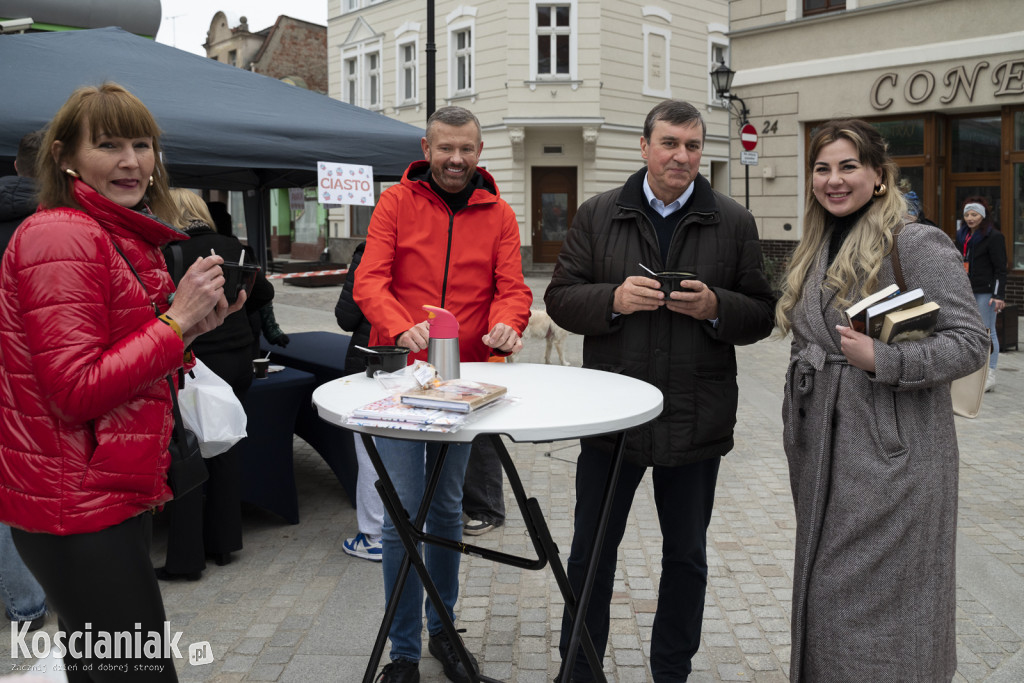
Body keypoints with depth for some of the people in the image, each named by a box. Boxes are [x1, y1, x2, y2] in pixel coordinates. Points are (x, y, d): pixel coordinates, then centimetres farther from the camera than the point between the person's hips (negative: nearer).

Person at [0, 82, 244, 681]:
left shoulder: (128, 239, 15)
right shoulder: (61, 237, -15)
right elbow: (76, 390, -21)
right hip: (78, 507, -10)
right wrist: (177, 321, -18)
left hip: (111, 496, 10)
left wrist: (194, 327, 2)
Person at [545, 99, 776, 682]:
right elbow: (560, 298, 0)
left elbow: (762, 315, 3)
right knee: (591, 551, 12)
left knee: (687, 556, 15)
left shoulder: (734, 223, 3)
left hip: (696, 421, 1)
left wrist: (715, 307, -17)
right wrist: (615, 299, -18)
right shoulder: (598, 215, 3)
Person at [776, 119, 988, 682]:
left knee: (882, 598, 1)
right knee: (826, 591, 17)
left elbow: (969, 342, -15)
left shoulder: (917, 244, -11)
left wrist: (881, 360, -26)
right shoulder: (816, 250, 13)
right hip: (823, 451, 7)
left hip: (891, 454, -7)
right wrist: (797, 433, 16)